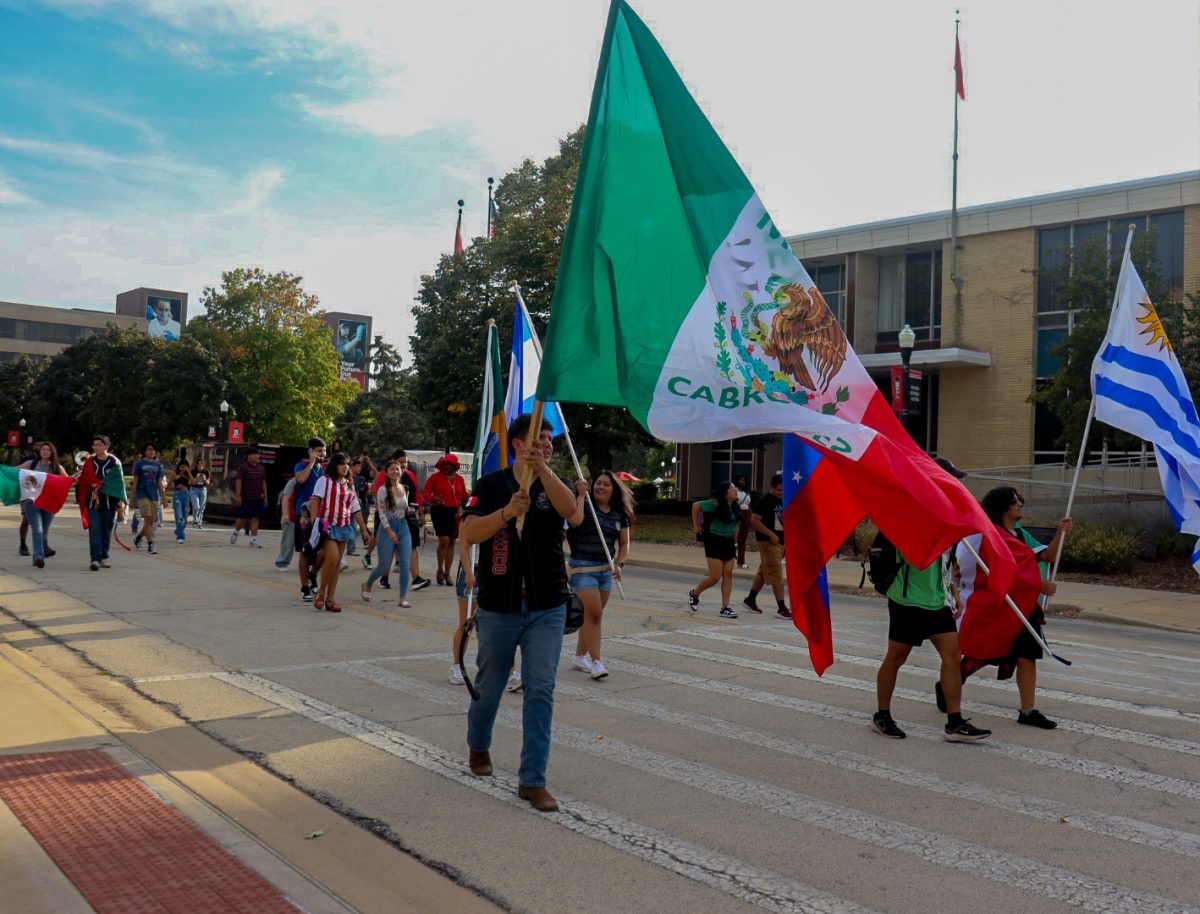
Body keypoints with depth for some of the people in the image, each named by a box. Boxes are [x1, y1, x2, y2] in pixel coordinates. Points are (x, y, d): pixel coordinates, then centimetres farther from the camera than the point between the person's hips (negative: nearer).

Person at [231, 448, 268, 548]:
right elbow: (238, 482, -9)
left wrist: (265, 497, 11)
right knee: (243, 519, 3)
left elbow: (264, 483, 15)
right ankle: (235, 531, 32)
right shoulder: (243, 467, -5)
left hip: (258, 498, 4)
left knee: (255, 519, -1)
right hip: (245, 498, -4)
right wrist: (238, 496, -16)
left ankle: (253, 540, 0)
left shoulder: (261, 468, 12)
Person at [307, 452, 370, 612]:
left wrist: (364, 530, 13)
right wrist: (314, 523, -22)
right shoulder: (325, 480, -2)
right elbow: (314, 501, -11)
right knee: (333, 558, -19)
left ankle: (330, 599, 8)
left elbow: (356, 509, 16)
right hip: (327, 526, -6)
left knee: (337, 563, 4)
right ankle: (321, 592, 0)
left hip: (344, 527, 6)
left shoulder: (350, 485, 15)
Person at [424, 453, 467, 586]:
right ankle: (440, 571, 5)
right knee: (444, 541, -14)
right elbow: (426, 493, -2)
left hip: (455, 512, 5)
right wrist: (434, 499, -20)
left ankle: (447, 573, 16)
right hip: (440, 511, -5)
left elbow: (464, 496, 17)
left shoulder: (459, 479, 10)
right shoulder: (435, 477, -2)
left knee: (451, 543, 8)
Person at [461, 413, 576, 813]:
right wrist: (507, 512, -28)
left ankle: (532, 779, 2)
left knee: (541, 691, -4)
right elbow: (469, 533, -13)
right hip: (498, 606, -1)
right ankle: (478, 746, 42)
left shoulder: (553, 486, 4)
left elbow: (569, 508, -19)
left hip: (547, 607, 1)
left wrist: (542, 468, -31)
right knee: (488, 685, 15)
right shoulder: (491, 485, -1)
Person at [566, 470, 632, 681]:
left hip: (606, 569, 6)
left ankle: (580, 656, 24)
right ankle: (596, 662, -10)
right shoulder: (583, 505, -6)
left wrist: (619, 564, -2)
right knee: (593, 613, -13)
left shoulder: (619, 514, 9)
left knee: (592, 614, 11)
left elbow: (624, 543, 14)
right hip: (583, 567, -6)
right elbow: (575, 520, -28)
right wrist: (582, 495, -20)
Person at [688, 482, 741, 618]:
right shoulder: (716, 504, -15)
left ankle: (725, 608, 4)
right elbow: (696, 506, -12)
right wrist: (696, 525, -8)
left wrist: (734, 541, 13)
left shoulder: (734, 507, 7)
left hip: (728, 543, 7)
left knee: (728, 574, 1)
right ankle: (694, 593, 20)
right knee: (715, 577, -7)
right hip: (714, 542, -7)